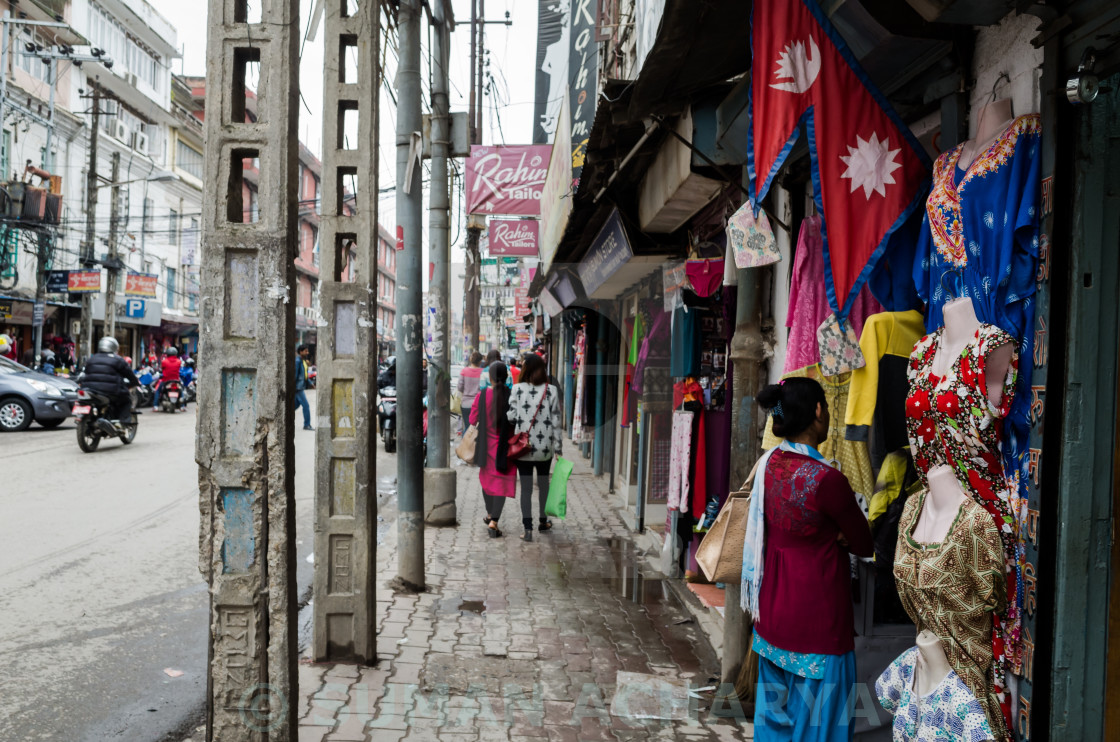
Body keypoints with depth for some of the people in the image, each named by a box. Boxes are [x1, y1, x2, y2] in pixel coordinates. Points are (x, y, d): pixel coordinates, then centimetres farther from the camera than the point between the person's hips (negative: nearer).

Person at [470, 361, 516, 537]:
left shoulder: (482, 395, -10)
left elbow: (473, 420, -1)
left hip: (487, 445, 2)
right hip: (506, 446, -2)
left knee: (487, 477, 22)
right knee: (502, 482, 3)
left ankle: (490, 514, 36)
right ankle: (494, 521, -9)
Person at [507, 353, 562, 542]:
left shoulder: (517, 389, -7)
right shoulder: (552, 391, -5)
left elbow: (511, 416, -9)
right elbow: (556, 421, -4)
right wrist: (558, 448, 2)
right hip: (545, 448, 1)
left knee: (526, 487, 4)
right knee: (544, 484, 19)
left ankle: (528, 528, -1)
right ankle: (543, 521, 32)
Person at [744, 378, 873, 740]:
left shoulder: (769, 462, -3)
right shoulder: (826, 479, -23)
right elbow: (864, 545, -10)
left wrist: (829, 533, -3)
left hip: (772, 609, 7)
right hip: (816, 616, -7)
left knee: (774, 706, 21)